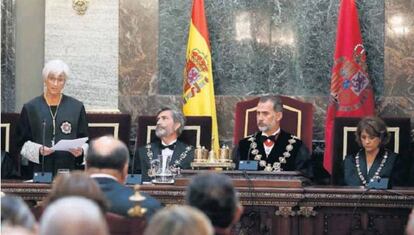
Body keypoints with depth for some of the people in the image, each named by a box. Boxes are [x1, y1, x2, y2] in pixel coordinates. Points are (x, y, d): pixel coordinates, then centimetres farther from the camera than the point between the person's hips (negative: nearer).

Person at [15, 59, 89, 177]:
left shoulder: (77, 107, 7)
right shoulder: (30, 108, 6)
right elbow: (22, 143, 5)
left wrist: (80, 151, -12)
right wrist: (38, 150, -13)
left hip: (69, 170, 0)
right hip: (40, 170, 0)